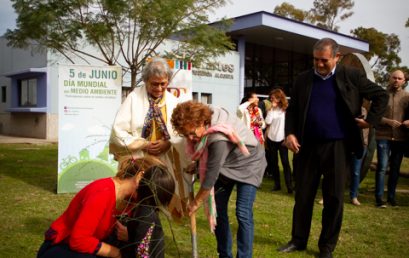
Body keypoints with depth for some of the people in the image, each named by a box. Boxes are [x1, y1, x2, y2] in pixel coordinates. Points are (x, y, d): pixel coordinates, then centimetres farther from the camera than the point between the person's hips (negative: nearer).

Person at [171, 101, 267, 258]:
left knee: (243, 214, -15)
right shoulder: (206, 114, -19)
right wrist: (196, 164, -4)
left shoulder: (219, 139, -41)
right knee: (218, 209, 5)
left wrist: (196, 202, -17)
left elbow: (211, 175, -30)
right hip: (225, 164, 8)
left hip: (247, 164, -7)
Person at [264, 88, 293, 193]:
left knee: (285, 162, -6)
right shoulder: (271, 108, 7)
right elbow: (268, 121, -3)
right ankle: (277, 184, 19)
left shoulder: (286, 108, -6)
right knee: (273, 162, 9)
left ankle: (289, 185, -3)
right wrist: (271, 109, -4)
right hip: (271, 138, 5)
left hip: (282, 138, -5)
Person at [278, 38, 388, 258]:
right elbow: (292, 109, 9)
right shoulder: (303, 79, 5)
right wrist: (290, 133, -5)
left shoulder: (351, 76, -1)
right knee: (303, 196, 8)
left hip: (337, 147, -2)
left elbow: (381, 95, 8)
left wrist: (371, 120, -2)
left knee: (334, 198, 5)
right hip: (308, 146, 2)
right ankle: (298, 240, 24)